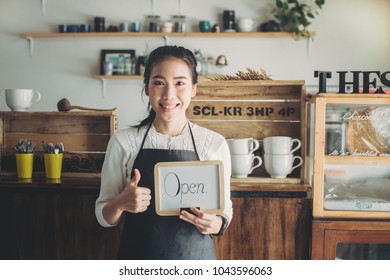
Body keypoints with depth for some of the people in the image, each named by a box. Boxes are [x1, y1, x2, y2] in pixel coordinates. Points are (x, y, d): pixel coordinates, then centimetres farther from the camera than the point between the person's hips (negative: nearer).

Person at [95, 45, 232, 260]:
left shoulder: (215, 144, -7)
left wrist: (217, 224, -18)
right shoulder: (123, 142, -7)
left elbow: (225, 208, 3)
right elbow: (104, 216, 0)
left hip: (196, 257, 0)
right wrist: (121, 203, -21)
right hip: (139, 256, 0)